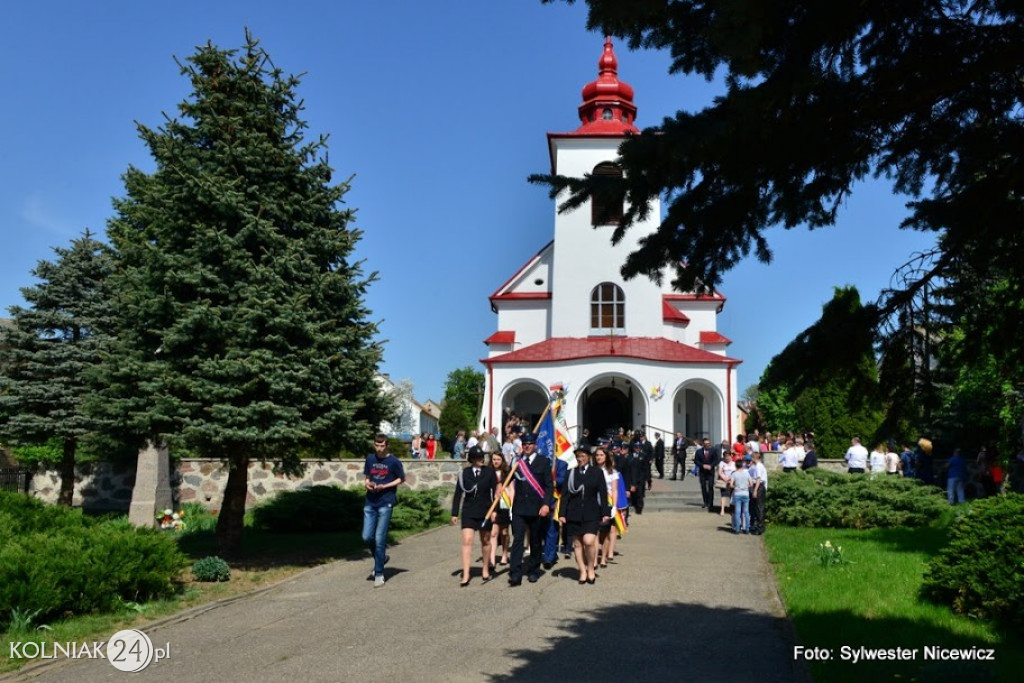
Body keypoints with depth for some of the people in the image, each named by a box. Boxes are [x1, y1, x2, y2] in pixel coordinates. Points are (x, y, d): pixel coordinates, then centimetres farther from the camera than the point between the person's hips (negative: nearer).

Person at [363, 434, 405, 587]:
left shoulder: (394, 462, -4)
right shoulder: (370, 459, 8)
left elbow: (401, 479, 3)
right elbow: (366, 477, 17)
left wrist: (385, 486, -10)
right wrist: (367, 484, -6)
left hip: (385, 503, -4)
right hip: (370, 503, 4)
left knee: (380, 539, -4)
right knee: (367, 537, 1)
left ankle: (379, 574, 6)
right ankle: (381, 557, 29)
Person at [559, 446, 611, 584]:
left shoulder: (597, 472, 6)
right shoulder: (571, 473, 8)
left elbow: (603, 493, 4)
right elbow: (566, 494, 8)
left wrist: (605, 513, -2)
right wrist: (562, 513, 2)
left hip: (591, 513, -2)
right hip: (574, 514, 2)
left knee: (589, 541, -16)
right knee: (577, 543, 3)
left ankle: (591, 568, 5)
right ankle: (583, 571, 14)